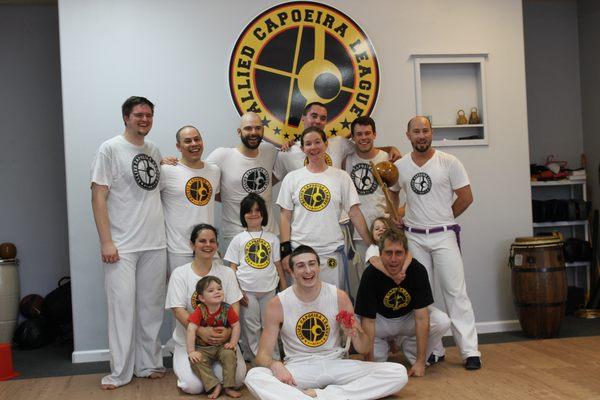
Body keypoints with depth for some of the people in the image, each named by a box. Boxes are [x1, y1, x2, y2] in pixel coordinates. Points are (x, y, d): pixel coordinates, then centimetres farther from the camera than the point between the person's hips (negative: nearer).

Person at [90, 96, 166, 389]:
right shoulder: (110, 149, -4)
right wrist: (106, 242, -13)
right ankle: (120, 372, 8)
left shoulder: (154, 151, 13)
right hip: (122, 246, -5)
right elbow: (98, 197, -8)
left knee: (151, 307, 9)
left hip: (155, 244, 5)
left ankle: (149, 364, 21)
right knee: (122, 306, -3)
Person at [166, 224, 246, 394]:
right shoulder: (180, 274, -1)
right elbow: (178, 310, -9)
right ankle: (182, 364, 12)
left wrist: (228, 331, -21)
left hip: (222, 340, 2)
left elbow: (234, 308, 0)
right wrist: (201, 331, -25)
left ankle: (211, 366, 12)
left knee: (237, 379, -20)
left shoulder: (227, 273, 6)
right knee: (194, 386, -22)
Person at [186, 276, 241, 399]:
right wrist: (191, 351, -27)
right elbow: (191, 330, -21)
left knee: (229, 355, -27)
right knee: (196, 360, -27)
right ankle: (214, 386, -22)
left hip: (222, 346, 1)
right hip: (203, 348, -1)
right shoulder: (199, 311, -15)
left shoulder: (227, 309, -9)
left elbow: (236, 325, -3)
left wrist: (233, 343, -13)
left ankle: (229, 387, -16)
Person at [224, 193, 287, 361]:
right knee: (252, 328, 4)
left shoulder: (272, 239, 8)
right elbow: (232, 268, 2)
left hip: (269, 289, 2)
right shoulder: (239, 239, 3)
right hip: (247, 291, -1)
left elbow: (278, 266, 9)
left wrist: (285, 290, 4)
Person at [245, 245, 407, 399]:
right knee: (253, 377, -32)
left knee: (398, 373, -18)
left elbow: (364, 349, 4)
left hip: (335, 364, 2)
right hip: (298, 368, -2)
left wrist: (356, 334, -20)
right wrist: (275, 365, -28)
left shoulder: (339, 297, -2)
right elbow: (262, 355, -5)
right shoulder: (278, 304, -6)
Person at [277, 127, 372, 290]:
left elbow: (355, 213, 2)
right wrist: (285, 251, -2)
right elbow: (285, 216, 5)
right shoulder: (292, 178, 5)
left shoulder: (341, 177, 3)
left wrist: (372, 244, -4)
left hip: (332, 252, 0)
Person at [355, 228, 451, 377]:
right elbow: (368, 321, -26)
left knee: (442, 322, -27)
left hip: (408, 318, 0)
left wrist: (420, 361, -26)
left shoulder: (418, 270, -25)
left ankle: (414, 357, 0)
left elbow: (421, 318, -24)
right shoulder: (370, 274, -27)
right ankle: (380, 357, 3)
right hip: (381, 320, 0)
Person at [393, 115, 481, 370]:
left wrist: (444, 219, 4)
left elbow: (466, 197, 1)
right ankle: (432, 350, 17)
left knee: (456, 292, -5)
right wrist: (396, 219, 4)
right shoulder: (399, 167, 4)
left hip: (443, 236, -3)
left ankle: (470, 351, 1)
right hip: (414, 238, 3)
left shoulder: (449, 162, -3)